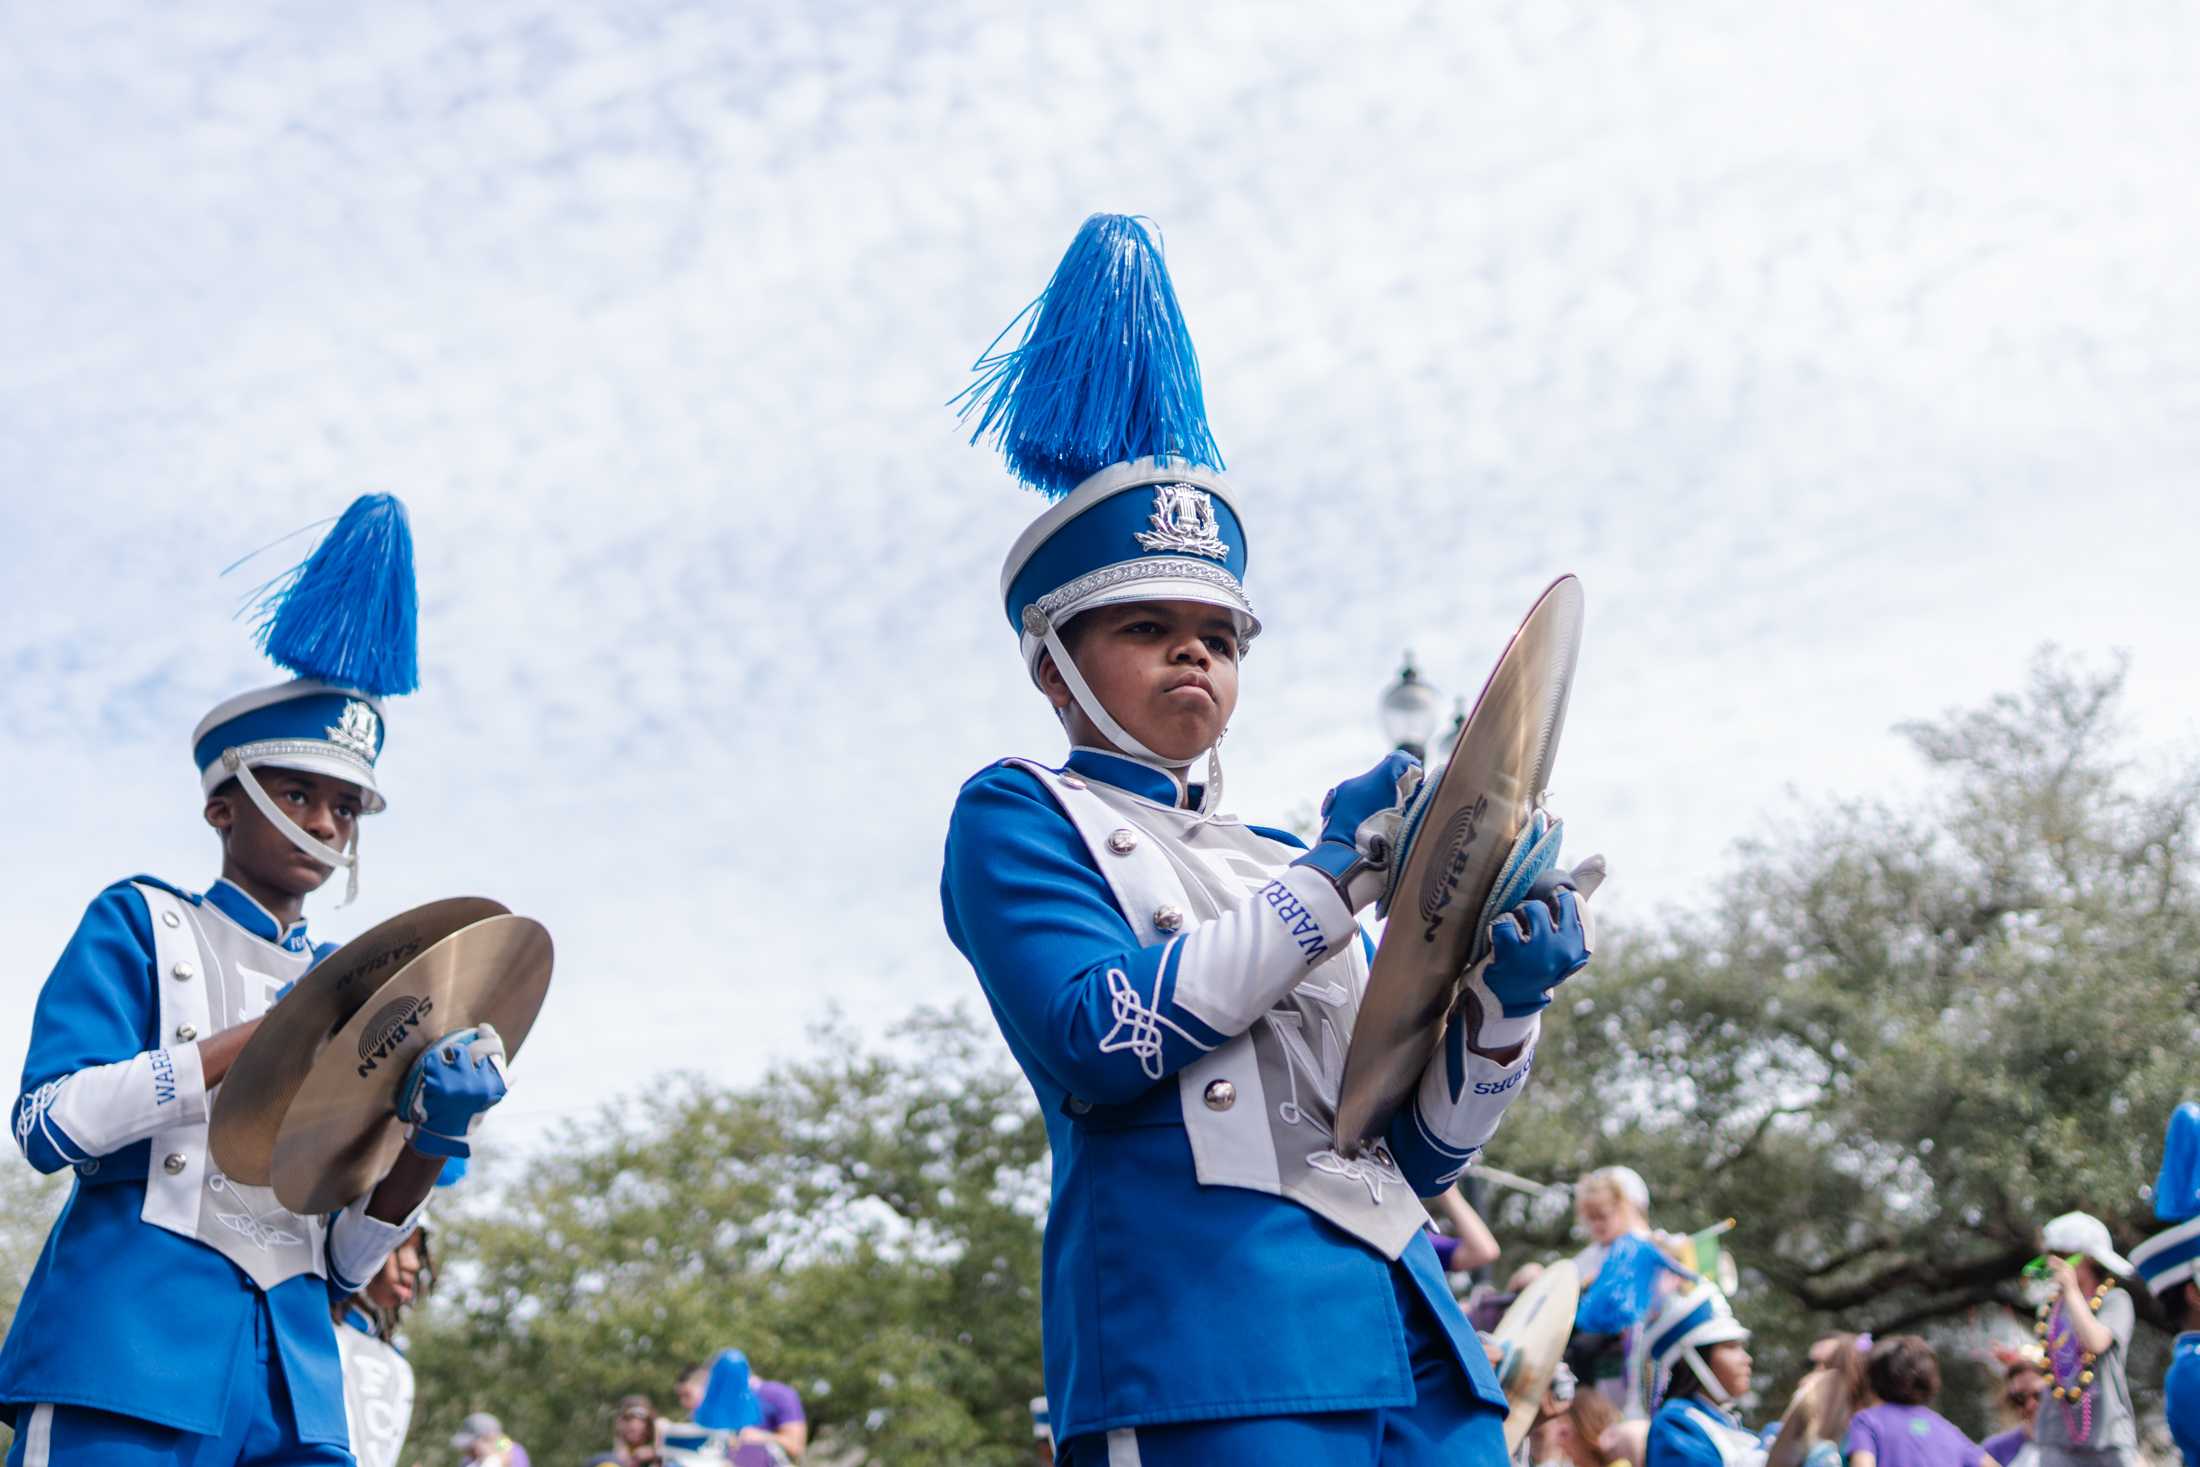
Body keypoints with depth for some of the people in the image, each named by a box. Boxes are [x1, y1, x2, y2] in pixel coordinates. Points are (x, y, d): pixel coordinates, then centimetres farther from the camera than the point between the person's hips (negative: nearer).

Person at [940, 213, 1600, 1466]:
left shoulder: (1292, 865, 23)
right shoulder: (1020, 818, 8)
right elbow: (1097, 1037, -11)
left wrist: (1503, 1005, 0)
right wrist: (1334, 880, -5)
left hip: (1413, 1349, 6)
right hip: (1209, 1362, -6)